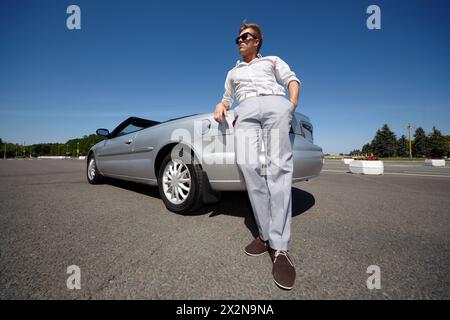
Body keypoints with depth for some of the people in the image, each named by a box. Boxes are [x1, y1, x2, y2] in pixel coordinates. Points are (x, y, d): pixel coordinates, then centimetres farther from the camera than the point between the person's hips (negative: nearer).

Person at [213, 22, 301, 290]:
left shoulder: (272, 61, 31)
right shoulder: (233, 72, 39)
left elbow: (292, 80, 20)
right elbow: (228, 98, 38)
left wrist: (291, 107, -1)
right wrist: (221, 107, 12)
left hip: (275, 103, -2)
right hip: (246, 110, 2)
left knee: (279, 166, -24)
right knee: (248, 164, -26)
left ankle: (279, 247, -24)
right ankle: (267, 234, -18)